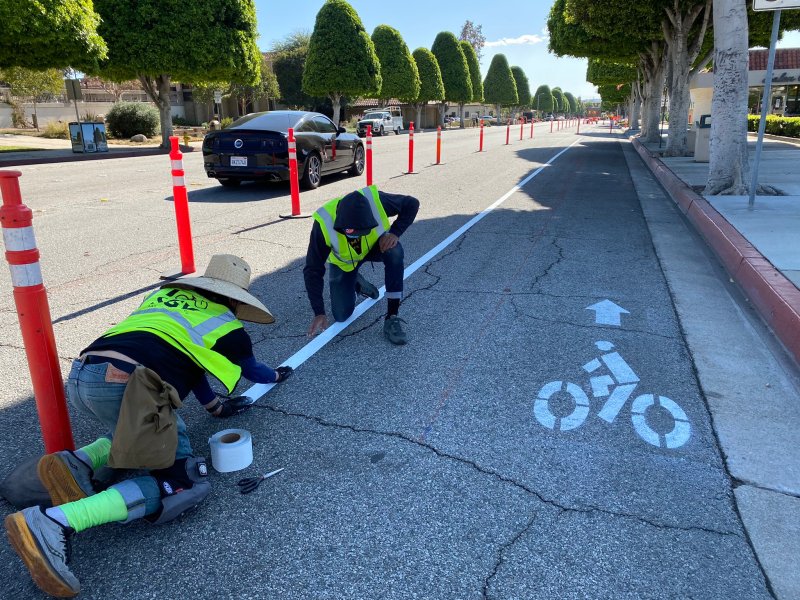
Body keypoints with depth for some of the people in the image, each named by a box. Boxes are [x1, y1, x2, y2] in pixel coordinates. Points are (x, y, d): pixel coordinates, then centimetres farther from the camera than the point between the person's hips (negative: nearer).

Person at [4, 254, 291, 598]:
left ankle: (77, 463, 8)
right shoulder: (227, 326, 14)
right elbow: (253, 371, 35)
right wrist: (277, 375, 58)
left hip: (79, 376, 8)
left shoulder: (166, 293, 28)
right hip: (125, 386, -8)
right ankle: (53, 523, -18)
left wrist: (215, 406, 50)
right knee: (185, 485, -3)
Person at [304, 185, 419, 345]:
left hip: (375, 246, 0)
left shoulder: (375, 200, -37)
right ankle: (356, 283, 29)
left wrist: (395, 233, -34)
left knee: (394, 251, -35)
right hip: (343, 261, 0)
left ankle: (392, 317, -24)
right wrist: (319, 312, -33)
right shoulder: (324, 224, -38)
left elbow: (412, 203, -18)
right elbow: (313, 270, -29)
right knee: (342, 315, -4)